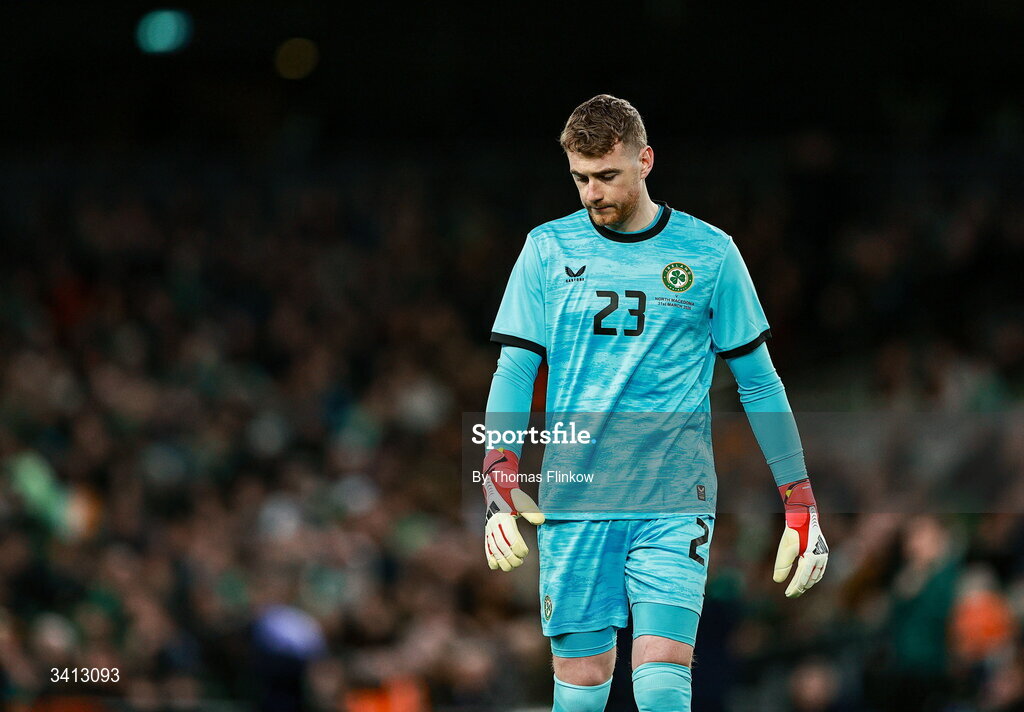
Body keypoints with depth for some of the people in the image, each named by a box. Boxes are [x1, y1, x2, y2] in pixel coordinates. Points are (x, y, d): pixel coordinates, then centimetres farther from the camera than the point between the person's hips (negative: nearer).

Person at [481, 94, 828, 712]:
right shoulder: (548, 249, 7)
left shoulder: (709, 253, 4)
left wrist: (801, 500, 6)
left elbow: (758, 381, 9)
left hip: (675, 503, -1)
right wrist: (500, 478, -10)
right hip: (573, 501, 2)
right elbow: (515, 369, 5)